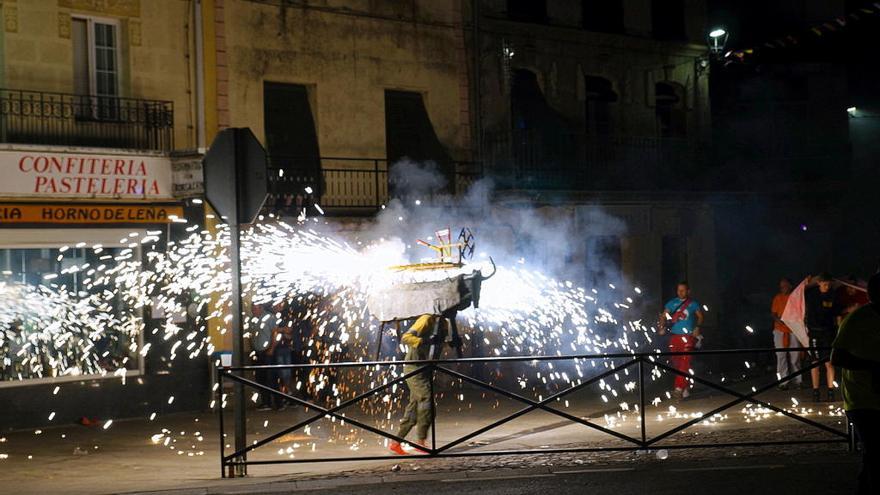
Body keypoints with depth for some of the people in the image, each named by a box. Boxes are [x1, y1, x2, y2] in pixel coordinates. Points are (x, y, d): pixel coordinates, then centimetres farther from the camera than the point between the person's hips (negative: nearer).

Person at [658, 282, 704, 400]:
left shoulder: (693, 304, 4)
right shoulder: (672, 303, 9)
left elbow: (700, 316, 11)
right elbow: (664, 316, 7)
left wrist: (697, 327, -5)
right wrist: (662, 327, -10)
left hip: (688, 337, -3)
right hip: (674, 336, 3)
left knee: (684, 363, -13)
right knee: (675, 363, 7)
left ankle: (679, 389, -18)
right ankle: (686, 386, 22)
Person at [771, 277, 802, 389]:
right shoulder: (777, 298, 7)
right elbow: (773, 313, 9)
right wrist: (778, 319, -11)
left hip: (793, 330, -1)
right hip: (780, 330, 1)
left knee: (794, 355, 2)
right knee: (781, 356, -2)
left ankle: (797, 380, 10)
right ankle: (783, 381, -1)